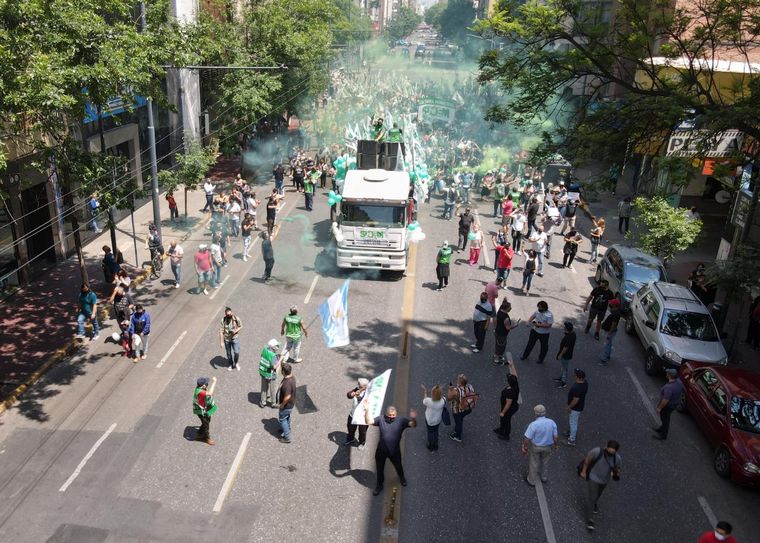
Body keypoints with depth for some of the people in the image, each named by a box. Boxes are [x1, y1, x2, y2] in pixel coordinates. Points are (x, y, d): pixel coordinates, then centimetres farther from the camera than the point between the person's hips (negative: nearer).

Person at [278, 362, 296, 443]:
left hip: (287, 405, -9)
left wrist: (282, 404, -22)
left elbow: (287, 397, -37)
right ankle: (287, 428, 56)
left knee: (282, 419, 11)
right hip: (291, 403, 9)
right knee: (287, 417, 31)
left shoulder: (287, 383, -38)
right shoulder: (291, 377, -11)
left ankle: (287, 438, 22)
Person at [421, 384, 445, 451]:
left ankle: (431, 446, 46)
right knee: (436, 431, 29)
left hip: (429, 420, -2)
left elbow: (424, 402, -11)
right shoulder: (442, 401, -32)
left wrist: (425, 391, -2)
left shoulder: (428, 400, -36)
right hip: (438, 420, 2)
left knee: (430, 432, 25)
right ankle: (436, 446, 48)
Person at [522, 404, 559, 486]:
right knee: (545, 461, 28)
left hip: (535, 447, -3)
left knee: (533, 463, 18)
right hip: (547, 447, 4)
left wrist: (525, 448, -9)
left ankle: (532, 481, 35)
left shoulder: (533, 424, -30)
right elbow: (556, 437, -8)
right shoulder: (552, 423, -18)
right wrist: (556, 444, 11)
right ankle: (544, 477, 48)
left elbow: (527, 438, -26)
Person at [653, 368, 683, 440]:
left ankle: (663, 436, 34)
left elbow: (665, 400, -32)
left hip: (667, 406, -8)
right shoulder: (679, 382, -13)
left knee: (665, 419, 14)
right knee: (665, 418, 30)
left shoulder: (669, 387, -40)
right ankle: (662, 429, 52)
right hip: (674, 403, 8)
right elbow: (682, 391, 6)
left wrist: (659, 408, -17)